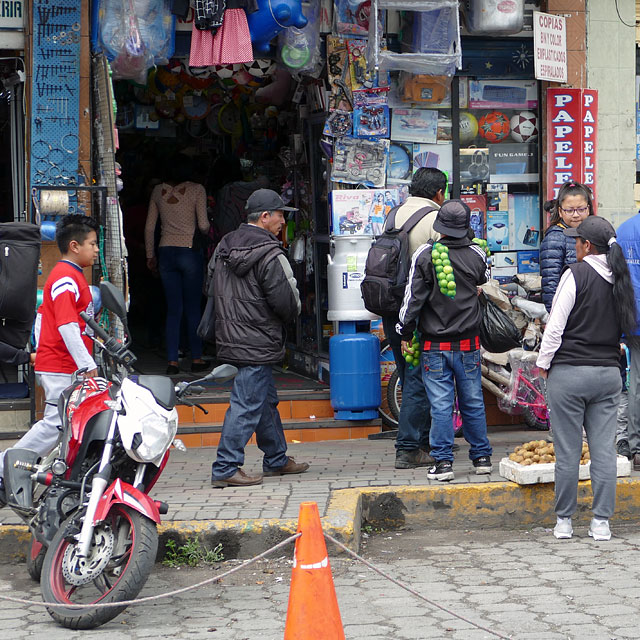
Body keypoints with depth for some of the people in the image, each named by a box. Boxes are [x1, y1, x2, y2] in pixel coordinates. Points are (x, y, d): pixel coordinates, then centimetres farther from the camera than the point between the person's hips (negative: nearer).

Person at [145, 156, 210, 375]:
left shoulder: (158, 191, 7)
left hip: (166, 252, 3)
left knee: (173, 309, 6)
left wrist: (150, 255, 18)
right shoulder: (196, 190, -4)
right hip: (190, 251, -3)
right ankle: (196, 358, 10)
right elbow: (203, 225, -8)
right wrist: (206, 230, 16)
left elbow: (149, 226, 9)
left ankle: (172, 361, 3)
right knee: (193, 308, 6)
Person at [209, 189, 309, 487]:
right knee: (247, 405, -6)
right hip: (256, 345, -9)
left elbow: (214, 290, 17)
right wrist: (287, 318, 7)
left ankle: (277, 459, 29)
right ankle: (225, 468, -6)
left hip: (230, 338, 9)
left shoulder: (224, 247, 9)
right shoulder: (270, 256, -17)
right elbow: (288, 303, -15)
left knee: (266, 401, 19)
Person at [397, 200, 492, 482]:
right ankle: (482, 457, 19)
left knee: (440, 405, 0)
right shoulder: (476, 255, -1)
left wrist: (406, 333, 2)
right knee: (473, 402, 12)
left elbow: (413, 297, -8)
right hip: (469, 342, 2)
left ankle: (443, 462, -1)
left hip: (435, 345, -2)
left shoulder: (425, 255, -9)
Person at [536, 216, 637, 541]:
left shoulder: (576, 274, -11)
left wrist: (544, 364, -1)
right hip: (609, 372, 5)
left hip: (569, 372, -5)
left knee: (568, 450, 1)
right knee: (604, 449, 5)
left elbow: (556, 326, -11)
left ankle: (564, 521, 7)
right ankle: (601, 521, 5)